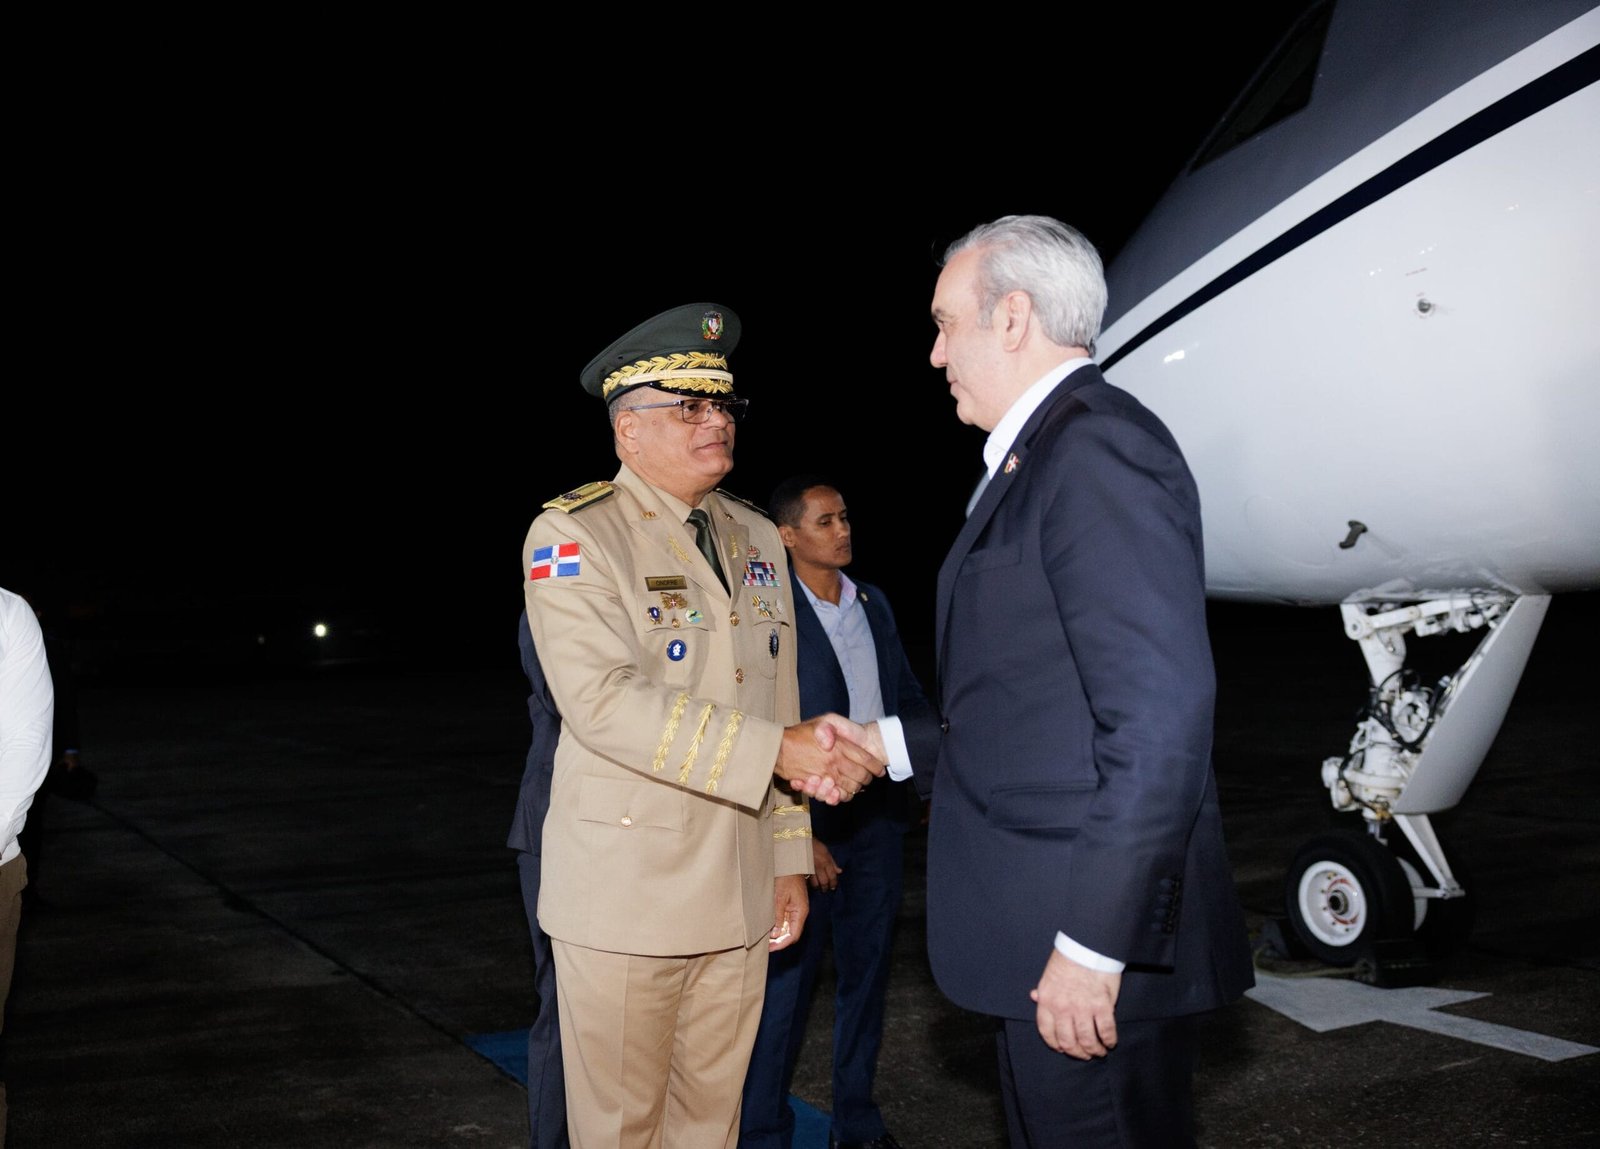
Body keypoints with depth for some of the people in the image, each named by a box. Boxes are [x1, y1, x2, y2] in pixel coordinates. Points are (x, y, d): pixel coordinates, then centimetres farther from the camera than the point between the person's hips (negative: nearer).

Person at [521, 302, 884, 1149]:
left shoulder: (756, 538, 12)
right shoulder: (573, 534, -9)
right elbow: (603, 700, -24)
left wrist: (790, 858, 11)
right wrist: (778, 751, -27)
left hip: (741, 894, 6)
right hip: (625, 889, -5)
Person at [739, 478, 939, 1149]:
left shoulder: (874, 604, 9)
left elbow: (907, 693, 15)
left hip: (878, 817, 7)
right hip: (806, 824, -6)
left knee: (866, 972, 15)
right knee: (787, 981, 1)